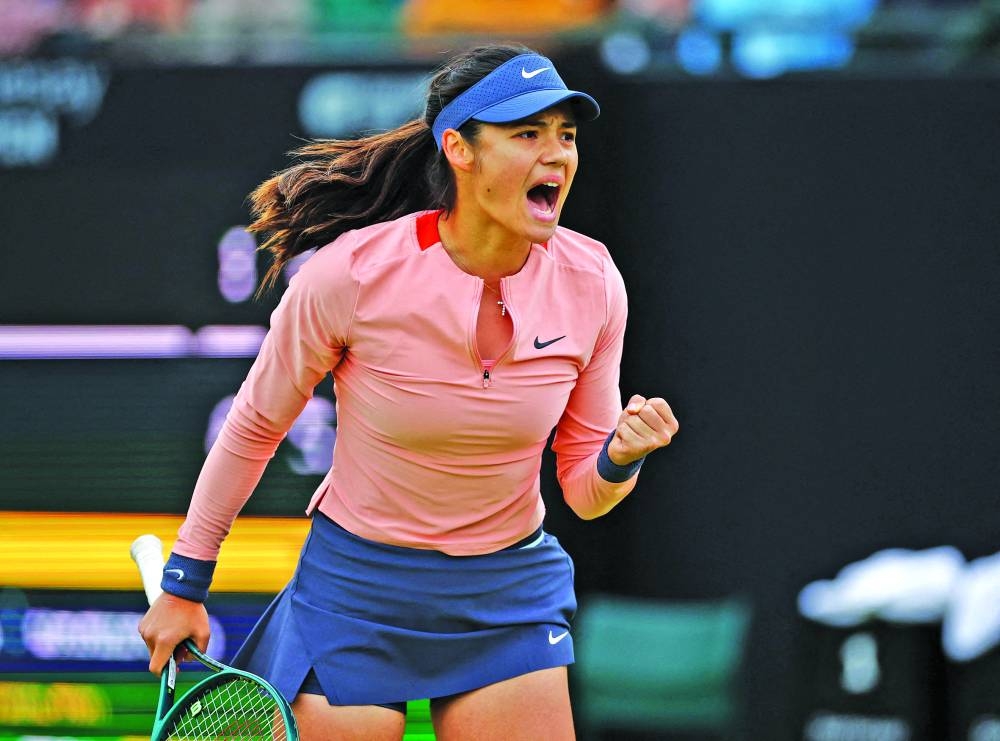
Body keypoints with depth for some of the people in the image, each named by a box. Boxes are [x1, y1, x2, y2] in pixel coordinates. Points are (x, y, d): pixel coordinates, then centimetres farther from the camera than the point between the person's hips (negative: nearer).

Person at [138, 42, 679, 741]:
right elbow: (254, 426, -2)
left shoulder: (591, 283, -10)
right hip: (356, 595, -3)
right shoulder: (353, 272, -19)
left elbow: (584, 493, 0)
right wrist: (184, 585, 2)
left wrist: (620, 459, -23)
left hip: (511, 598, 3)